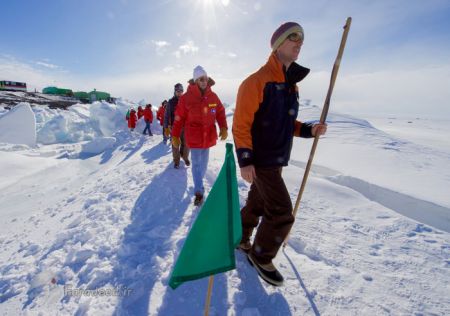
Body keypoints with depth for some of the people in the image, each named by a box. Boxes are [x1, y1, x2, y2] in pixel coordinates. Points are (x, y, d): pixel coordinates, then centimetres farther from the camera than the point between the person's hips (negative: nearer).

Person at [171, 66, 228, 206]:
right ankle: (199, 192, 8)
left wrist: (223, 128, -9)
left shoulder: (213, 96, 1)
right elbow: (179, 118, -6)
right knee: (196, 164, 0)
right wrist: (175, 136, -3)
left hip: (208, 136, 4)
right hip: (194, 137, -4)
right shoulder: (186, 97, -9)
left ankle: (199, 182, 40)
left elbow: (220, 112, 6)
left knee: (204, 163, 17)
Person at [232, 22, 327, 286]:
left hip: (278, 159, 8)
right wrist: (245, 160, -20)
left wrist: (308, 130, 3)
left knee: (257, 204, 18)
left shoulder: (292, 85, 14)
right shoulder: (257, 81, -12)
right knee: (282, 214, -6)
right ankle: (261, 255, 18)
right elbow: (241, 124, -15)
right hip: (260, 161, -8)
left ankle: (241, 239, 41)